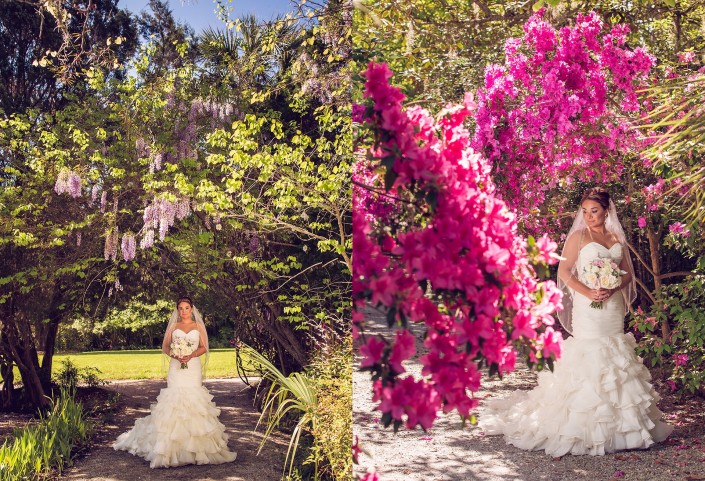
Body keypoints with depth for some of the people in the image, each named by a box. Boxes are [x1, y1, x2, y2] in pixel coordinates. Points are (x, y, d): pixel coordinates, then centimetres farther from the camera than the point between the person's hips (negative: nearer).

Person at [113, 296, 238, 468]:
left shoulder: (198, 326, 9)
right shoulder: (173, 326, 11)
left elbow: (204, 347, 5)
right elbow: (165, 346, 9)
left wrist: (191, 355, -12)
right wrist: (174, 355, -10)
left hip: (193, 367, 0)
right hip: (176, 368, 0)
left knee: (193, 399, -6)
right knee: (174, 399, -7)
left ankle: (195, 443, -1)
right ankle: (173, 445, -4)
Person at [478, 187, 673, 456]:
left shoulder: (617, 238, 13)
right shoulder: (578, 237, -1)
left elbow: (628, 273, 12)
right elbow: (564, 271, -6)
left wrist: (612, 289, -8)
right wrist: (588, 292, -17)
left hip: (613, 306, 5)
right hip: (588, 307, -5)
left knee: (614, 358, 7)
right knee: (589, 357, -7)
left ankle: (616, 420, 17)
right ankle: (587, 423, -1)